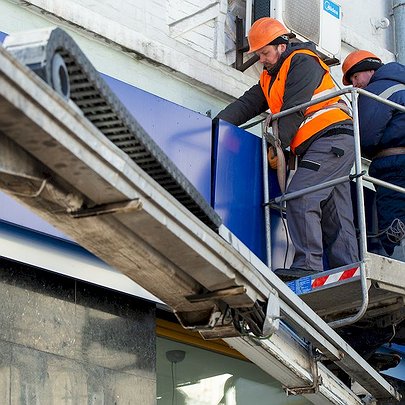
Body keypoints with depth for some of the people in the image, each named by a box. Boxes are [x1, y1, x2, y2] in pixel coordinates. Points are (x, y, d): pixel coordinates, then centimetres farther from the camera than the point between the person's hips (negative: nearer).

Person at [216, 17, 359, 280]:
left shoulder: (303, 62, -3)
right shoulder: (270, 79, 24)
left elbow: (294, 110, -12)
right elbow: (247, 105, 13)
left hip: (332, 137, -10)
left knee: (299, 196, -21)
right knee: (334, 215, 3)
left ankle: (307, 265, -25)